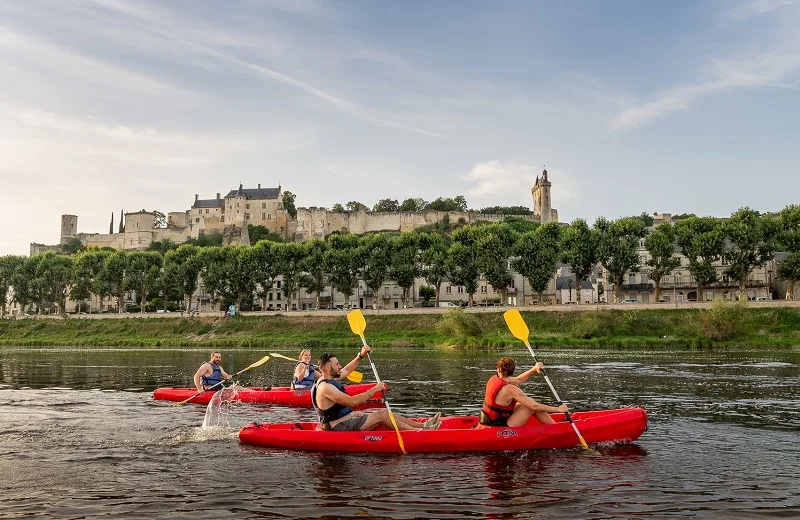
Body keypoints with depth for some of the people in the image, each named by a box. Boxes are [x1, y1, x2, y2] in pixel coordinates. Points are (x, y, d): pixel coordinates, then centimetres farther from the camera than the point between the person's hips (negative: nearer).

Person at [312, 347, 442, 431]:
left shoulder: (329, 379, 10)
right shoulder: (325, 387, -23)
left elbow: (346, 370, 29)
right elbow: (352, 401, -29)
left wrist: (361, 355, 20)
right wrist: (374, 390, -24)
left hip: (346, 418, 11)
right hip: (339, 427, -11)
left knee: (384, 412, 5)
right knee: (381, 415, -14)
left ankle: (423, 425, 6)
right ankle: (419, 432, -8)